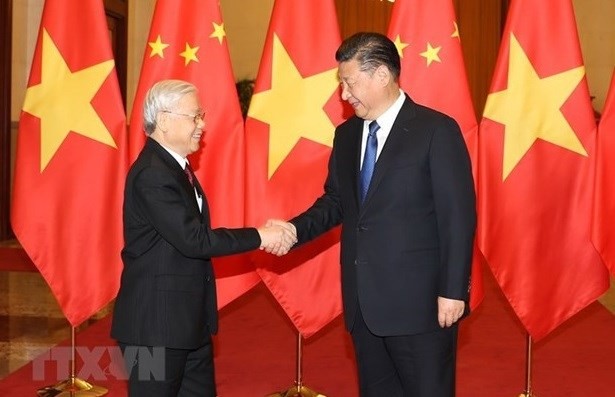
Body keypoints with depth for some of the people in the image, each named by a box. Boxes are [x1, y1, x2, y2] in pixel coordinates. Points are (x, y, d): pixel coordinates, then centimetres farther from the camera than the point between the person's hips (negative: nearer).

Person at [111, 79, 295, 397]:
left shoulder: (175, 166, 12)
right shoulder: (152, 174, -20)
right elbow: (193, 239, -25)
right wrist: (258, 237, -18)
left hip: (188, 322, 10)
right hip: (156, 323, -10)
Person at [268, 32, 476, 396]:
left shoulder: (436, 131, -10)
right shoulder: (346, 134, 10)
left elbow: (459, 216, -12)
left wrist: (453, 290, -15)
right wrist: (294, 229, -3)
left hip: (418, 299, -6)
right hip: (363, 301, 7)